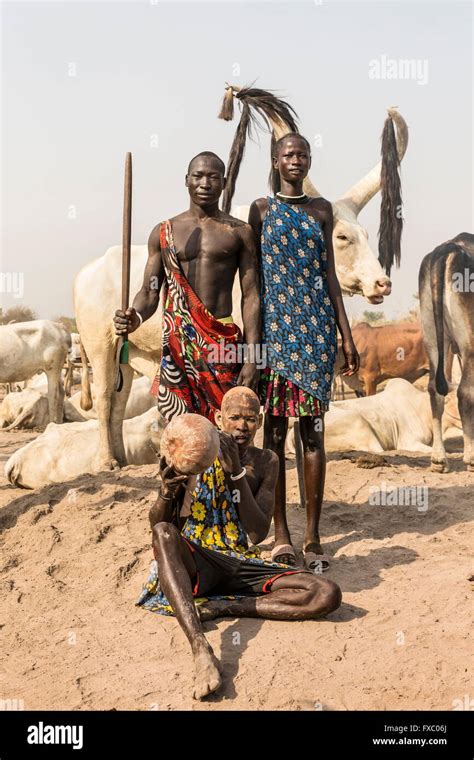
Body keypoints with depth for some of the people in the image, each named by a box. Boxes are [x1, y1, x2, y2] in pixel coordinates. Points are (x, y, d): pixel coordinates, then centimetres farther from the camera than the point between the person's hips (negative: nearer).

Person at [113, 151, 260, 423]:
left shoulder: (239, 232, 7)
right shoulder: (163, 233, 10)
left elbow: (251, 296, 3)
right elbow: (150, 292, 10)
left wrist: (252, 357, -6)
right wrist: (135, 317, -14)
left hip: (224, 343, -1)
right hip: (177, 342, 1)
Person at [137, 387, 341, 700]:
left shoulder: (265, 462, 7)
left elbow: (259, 533, -5)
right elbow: (158, 524, 2)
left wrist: (237, 473, -16)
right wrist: (167, 491, -22)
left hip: (241, 565, 3)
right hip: (195, 562, -2)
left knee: (328, 595, -18)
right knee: (165, 533, -39)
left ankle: (220, 607, -20)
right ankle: (201, 649, -49)